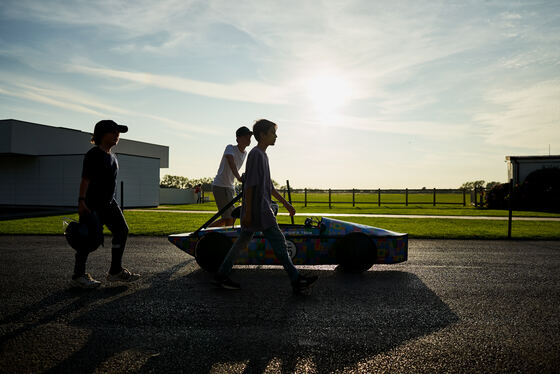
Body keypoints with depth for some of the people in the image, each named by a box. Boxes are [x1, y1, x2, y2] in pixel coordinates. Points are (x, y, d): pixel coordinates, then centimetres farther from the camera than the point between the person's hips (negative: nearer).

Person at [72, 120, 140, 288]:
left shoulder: (112, 157, 15)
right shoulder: (93, 154, -11)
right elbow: (85, 179, -17)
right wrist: (81, 201, -24)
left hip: (108, 202, 9)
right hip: (93, 203, -9)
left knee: (122, 230, 4)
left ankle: (115, 271, 13)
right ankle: (78, 276, 10)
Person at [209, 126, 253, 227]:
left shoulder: (245, 154, 10)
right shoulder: (230, 148, -14)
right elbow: (231, 162, -35)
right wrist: (238, 177, -51)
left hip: (230, 187, 9)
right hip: (219, 186, -9)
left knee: (226, 219, 12)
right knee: (229, 218, -12)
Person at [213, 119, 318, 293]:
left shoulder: (262, 155, 19)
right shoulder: (255, 154, -12)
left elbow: (269, 186, 23)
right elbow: (249, 185, -18)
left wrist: (285, 203, 22)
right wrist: (247, 212, -20)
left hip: (262, 208, 10)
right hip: (258, 210, -10)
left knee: (242, 241, 12)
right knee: (278, 241, -8)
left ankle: (221, 276, 18)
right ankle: (296, 280, -5)